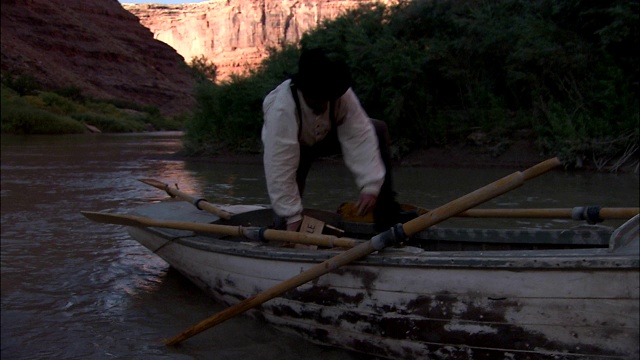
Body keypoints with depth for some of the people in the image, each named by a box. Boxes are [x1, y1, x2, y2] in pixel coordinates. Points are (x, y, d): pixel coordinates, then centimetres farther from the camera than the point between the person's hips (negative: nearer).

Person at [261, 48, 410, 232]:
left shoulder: (342, 94, -30)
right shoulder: (281, 109, -41)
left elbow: (360, 137, -31)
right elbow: (280, 166, -39)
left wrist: (370, 187, -40)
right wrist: (292, 217, -37)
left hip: (325, 136, 4)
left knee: (378, 129, -19)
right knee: (286, 224, -20)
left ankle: (386, 215, -10)